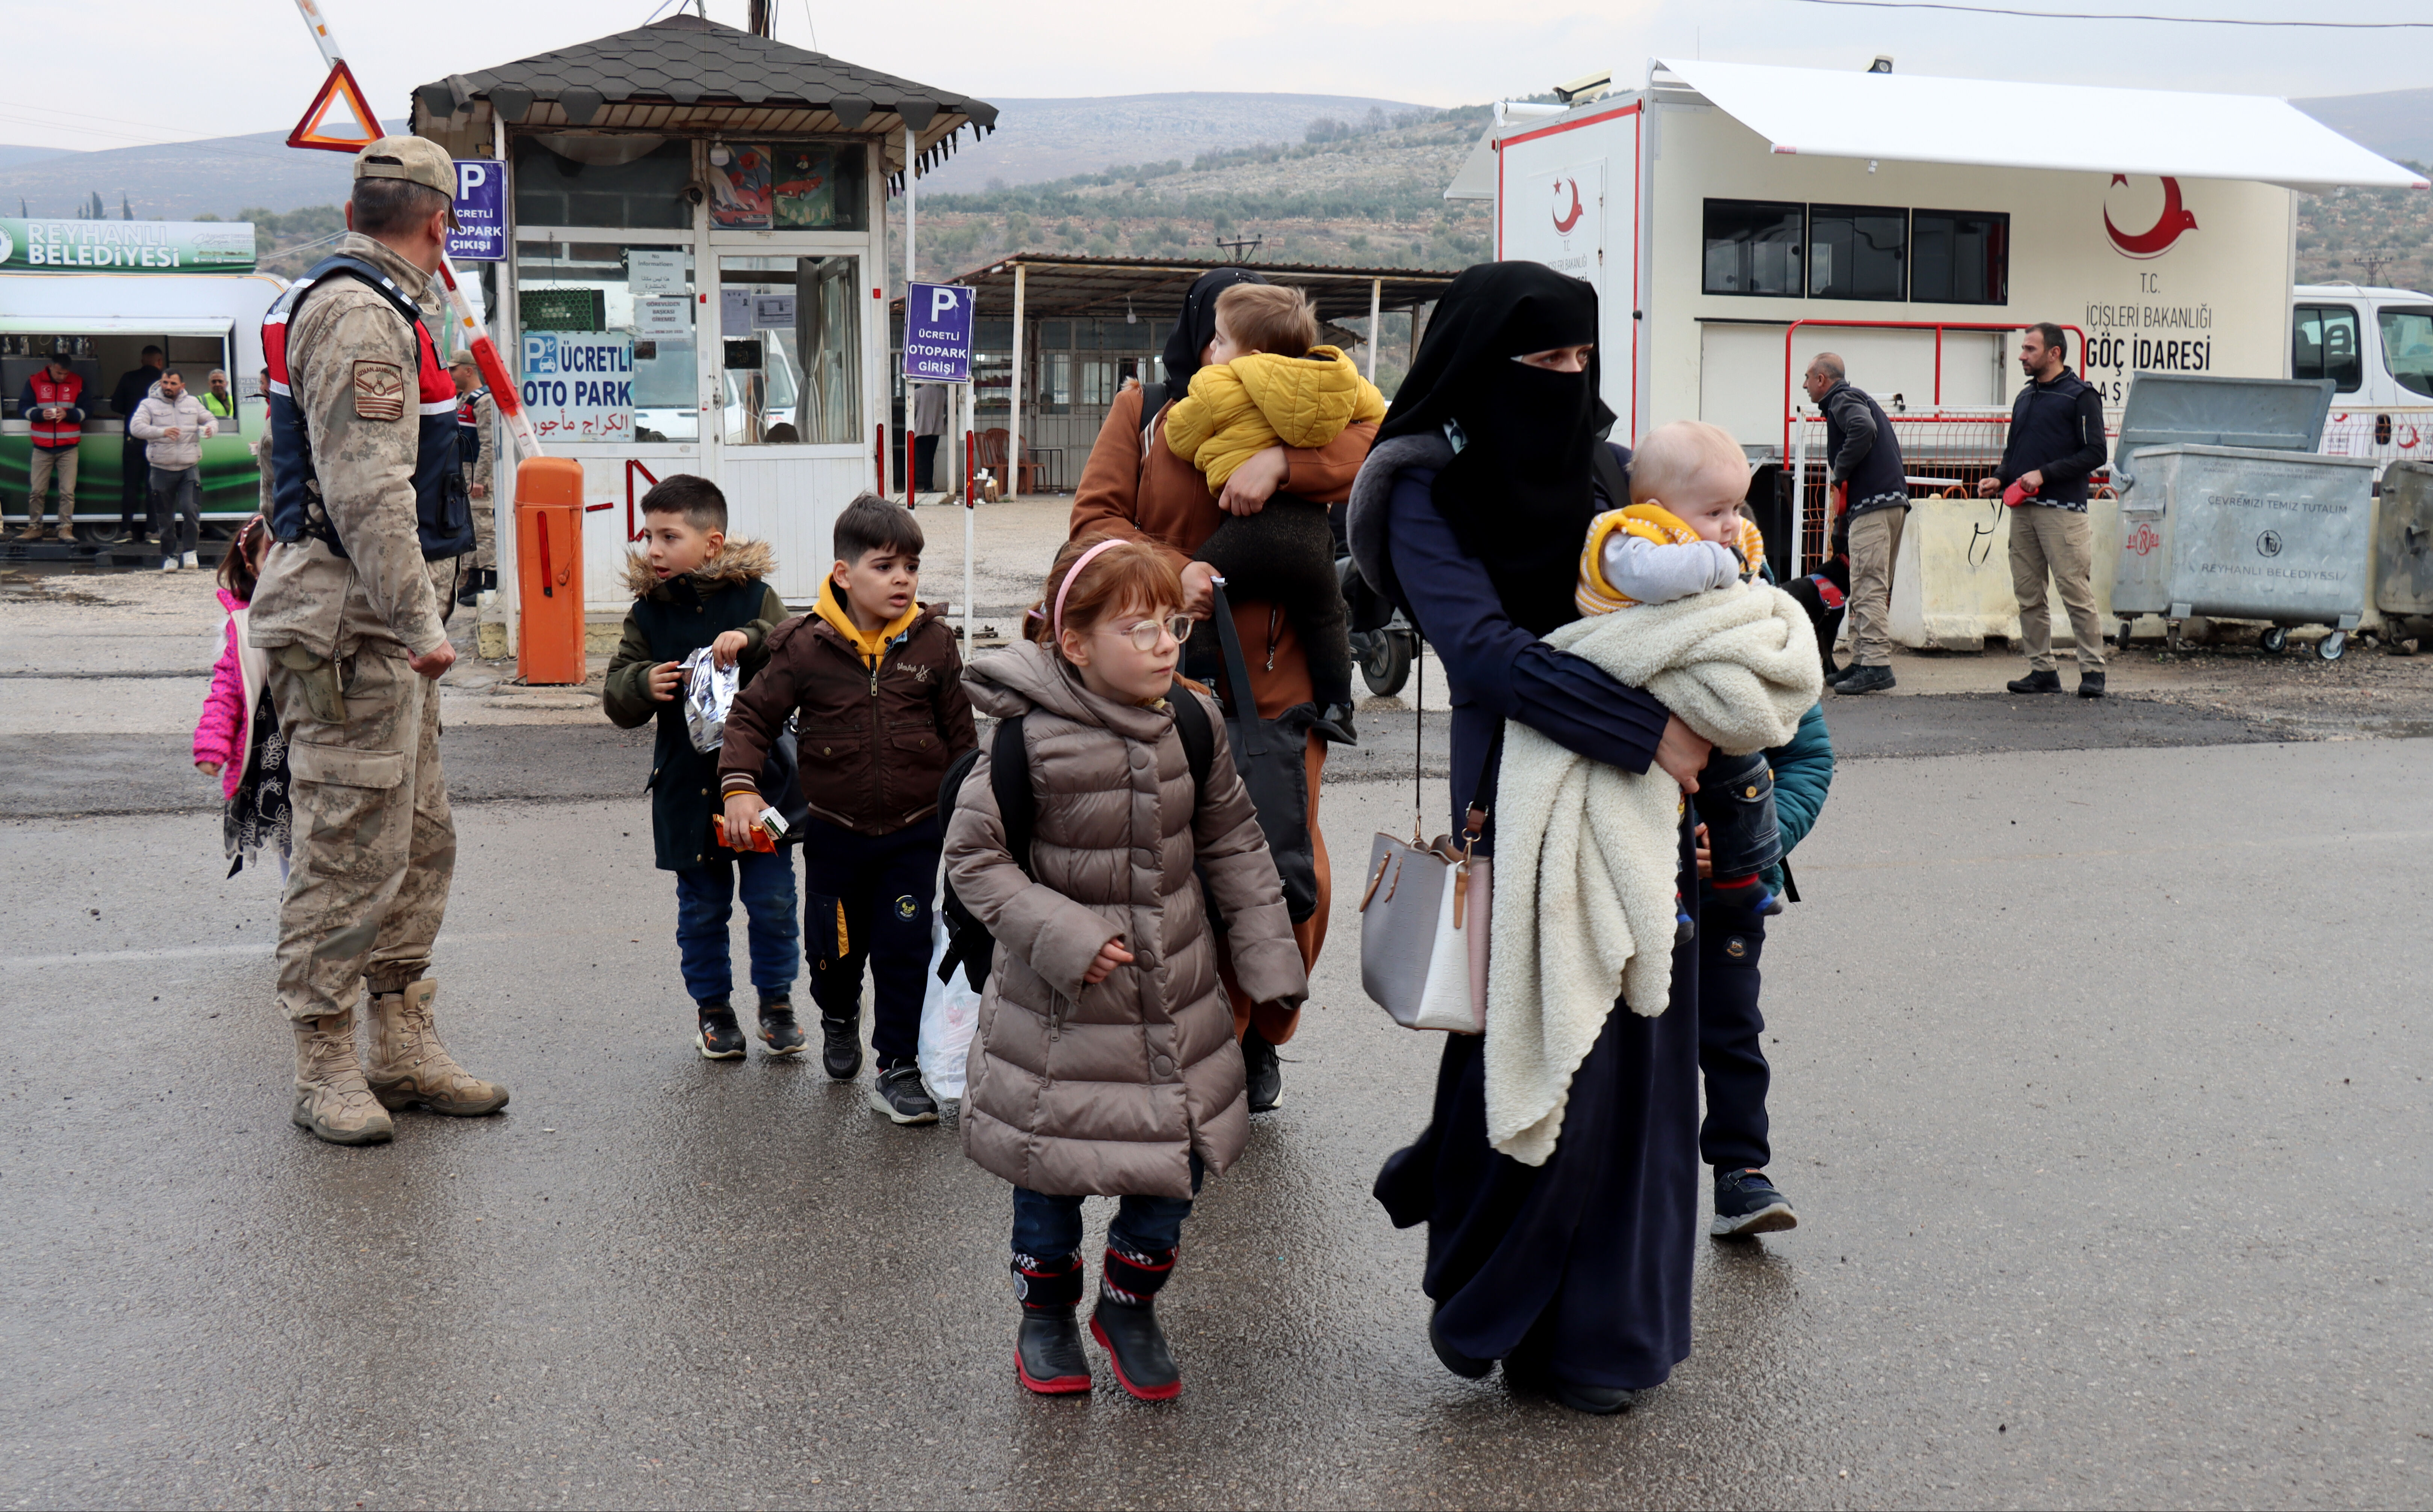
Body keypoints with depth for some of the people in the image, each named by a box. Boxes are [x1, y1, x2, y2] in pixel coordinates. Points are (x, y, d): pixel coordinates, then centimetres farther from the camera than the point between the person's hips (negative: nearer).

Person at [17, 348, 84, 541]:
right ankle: (34, 528, 13)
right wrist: (41, 414, -18)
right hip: (42, 448, 0)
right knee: (36, 491, 4)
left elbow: (85, 411, 2)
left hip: (68, 448, 0)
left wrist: (68, 414, -17)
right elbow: (23, 409, 1)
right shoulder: (35, 381, 2)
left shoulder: (78, 382, 2)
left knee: (68, 492, -1)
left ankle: (66, 528, 7)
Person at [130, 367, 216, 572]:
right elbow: (136, 427, -12)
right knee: (165, 517, 6)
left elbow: (211, 420, 21)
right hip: (162, 469, -1)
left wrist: (211, 429, -6)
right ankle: (170, 556, 19)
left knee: (191, 509, -16)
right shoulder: (149, 404, 2)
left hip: (190, 468, 1)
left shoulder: (193, 403, 11)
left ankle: (189, 549, 0)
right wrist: (162, 432, -28)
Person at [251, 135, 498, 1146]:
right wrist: (419, 625, -21)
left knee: (419, 839, 14)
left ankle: (404, 1047, 22)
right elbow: (370, 494, -22)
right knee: (351, 849, -5)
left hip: (379, 621, 11)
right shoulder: (360, 315, -14)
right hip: (349, 621, -11)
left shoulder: (372, 307, 20)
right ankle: (324, 1068, 5)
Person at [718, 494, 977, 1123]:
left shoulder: (933, 642, -5)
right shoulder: (806, 646, -10)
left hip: (915, 832, 0)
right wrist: (740, 787, -14)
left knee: (904, 949, -2)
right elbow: (752, 716, -2)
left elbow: (960, 734, 5)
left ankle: (899, 1070, 10)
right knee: (835, 948, 14)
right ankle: (840, 1021, 46)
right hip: (836, 831, 0)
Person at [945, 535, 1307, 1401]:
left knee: (1183, 1152, 9)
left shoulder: (1193, 725, -4)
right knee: (1054, 1166, 10)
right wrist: (1061, 935, -21)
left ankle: (1130, 1304, 32)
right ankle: (1046, 1313, 34)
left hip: (1176, 1000, 4)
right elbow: (973, 856, -12)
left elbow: (1233, 846, 7)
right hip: (1060, 1009, -4)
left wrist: (1270, 961, 5)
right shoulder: (1029, 742, -19)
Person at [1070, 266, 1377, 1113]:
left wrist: (1280, 461, -19)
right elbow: (1093, 518, 1)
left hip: (1282, 680, 2)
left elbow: (1375, 448, -5)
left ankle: (1259, 1038, 25)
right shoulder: (1144, 413, 9)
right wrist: (1172, 570, -16)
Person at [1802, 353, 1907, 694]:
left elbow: (1864, 429, -26)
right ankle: (1863, 662, 15)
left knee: (1868, 587, -13)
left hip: (1873, 503, -10)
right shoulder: (1857, 399, 28)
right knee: (1872, 588, 12)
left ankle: (1876, 665, -17)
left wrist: (1838, 474, -13)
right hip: (1893, 500, 10)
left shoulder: (1842, 399, -3)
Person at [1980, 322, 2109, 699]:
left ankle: (2093, 671, -3)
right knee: (2028, 595, 5)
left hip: (2062, 510, -7)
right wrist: (1999, 479, 7)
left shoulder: (2081, 396, -2)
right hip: (2022, 509, 7)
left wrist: (2044, 474, -16)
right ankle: (2042, 670, 11)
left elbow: (2095, 453, -9)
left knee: (2076, 592, -8)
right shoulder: (2025, 398, 21)